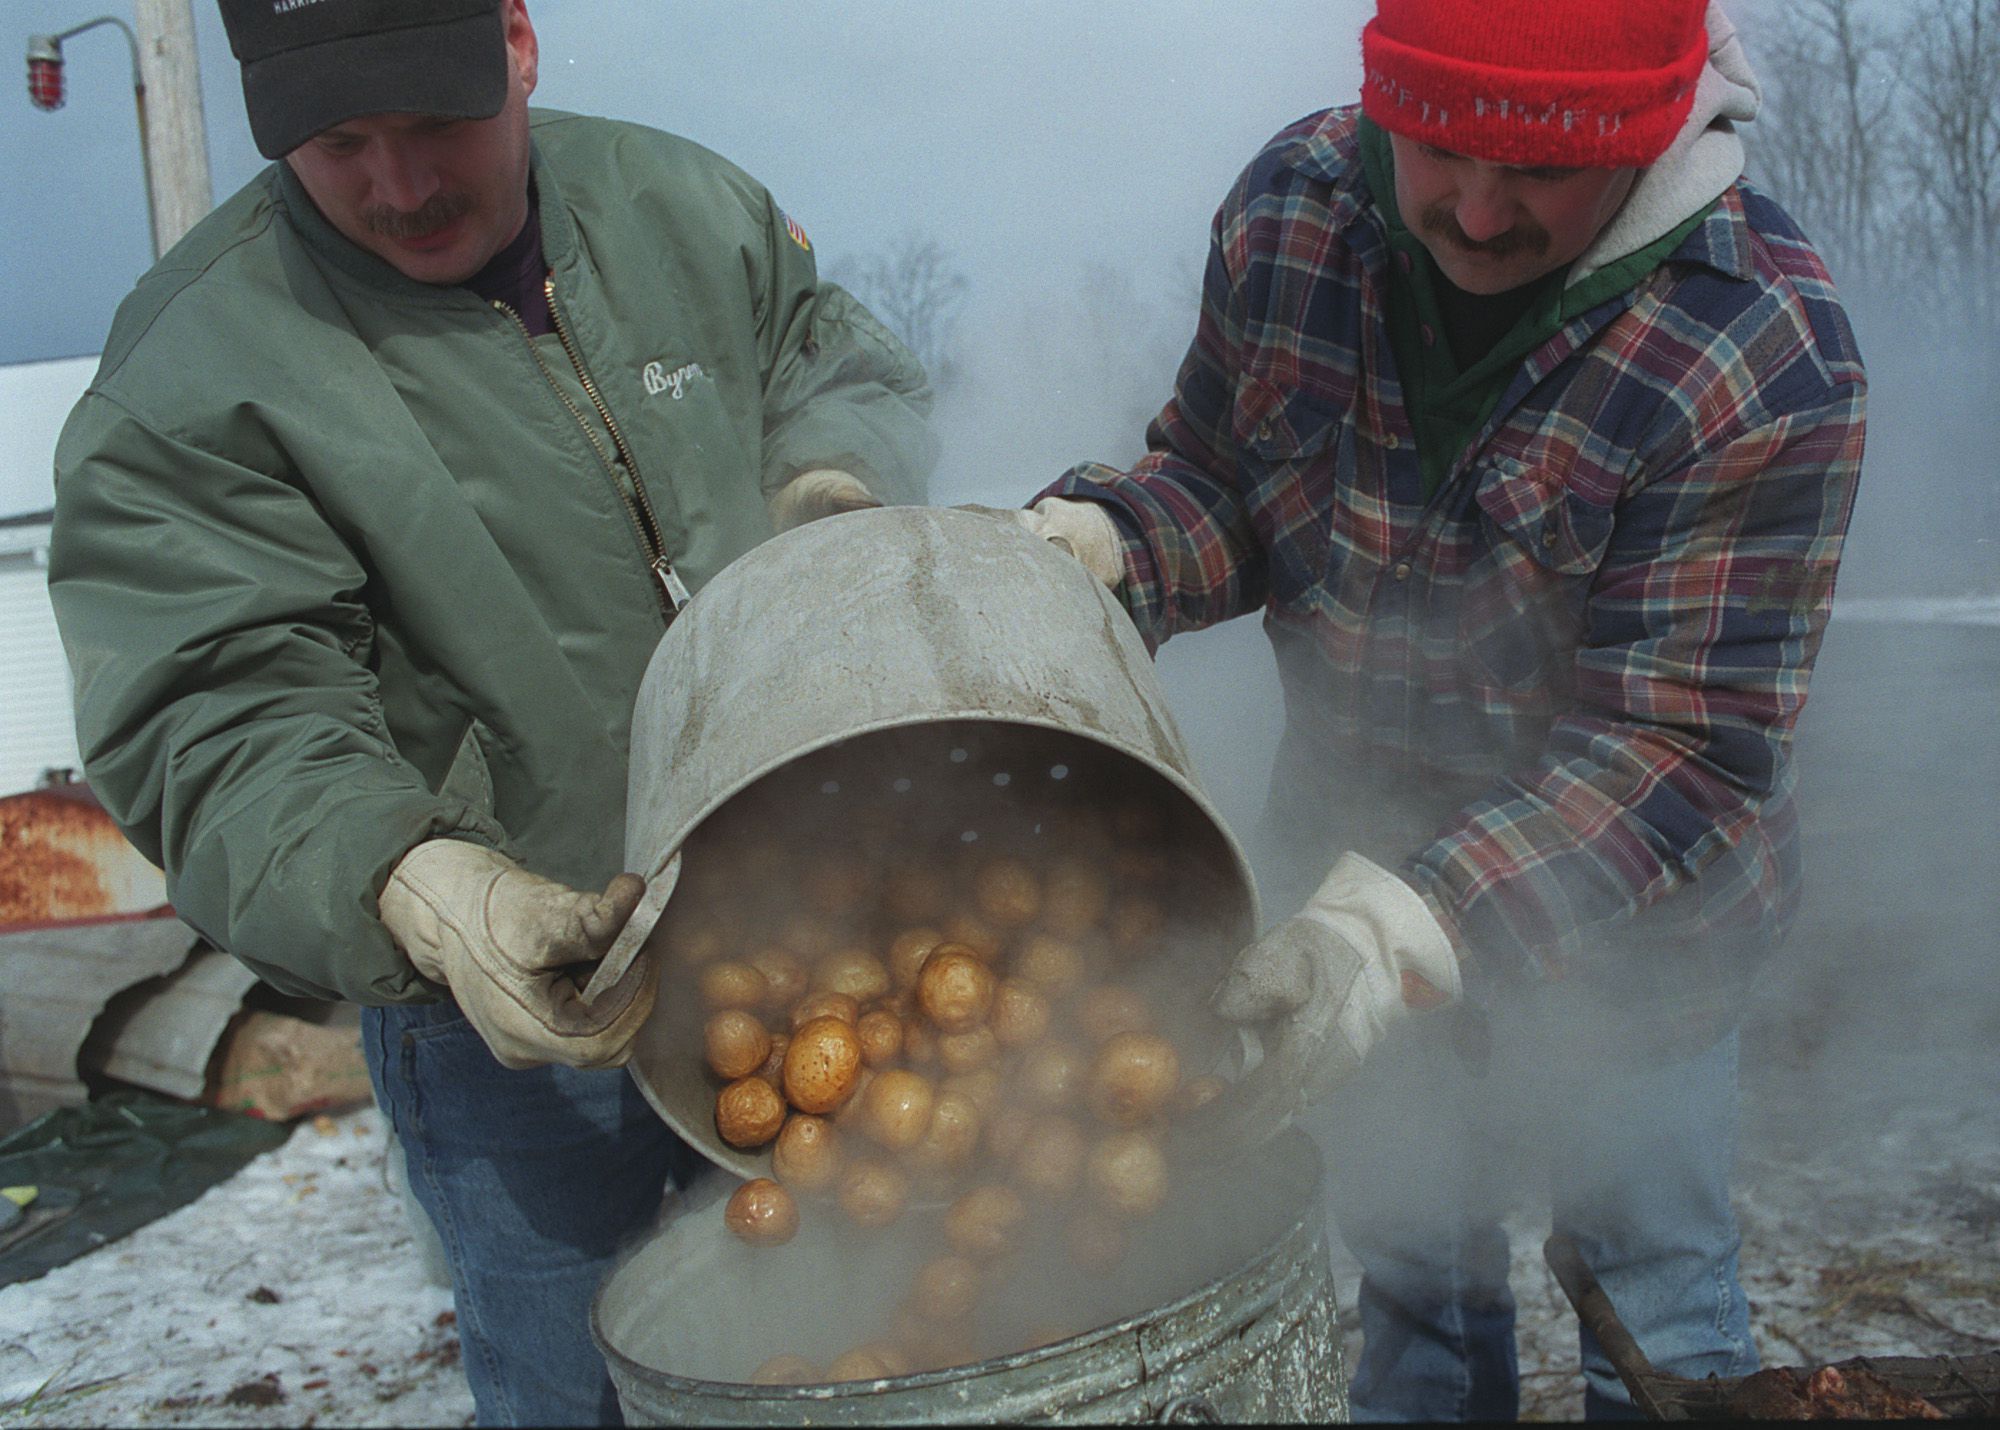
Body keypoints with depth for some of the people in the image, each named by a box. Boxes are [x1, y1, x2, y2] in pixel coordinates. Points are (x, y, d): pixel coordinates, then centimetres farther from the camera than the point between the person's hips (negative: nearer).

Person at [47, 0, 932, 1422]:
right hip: (514, 999, -4)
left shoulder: (682, 203, 1)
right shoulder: (191, 374, -15)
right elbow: (227, 725, -22)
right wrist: (421, 894, -40)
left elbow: (849, 361, 15)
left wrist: (829, 481, -8)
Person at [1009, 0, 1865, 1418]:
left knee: (1656, 1300, 15)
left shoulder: (1766, 359, -27)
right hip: (1358, 868, 4)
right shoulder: (1294, 202, -12)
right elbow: (1218, 478, -1)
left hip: (1621, 919, -4)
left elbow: (1681, 744, -28)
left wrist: (1408, 924, -39)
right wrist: (1087, 540, -23)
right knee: (1412, 1265, 22)